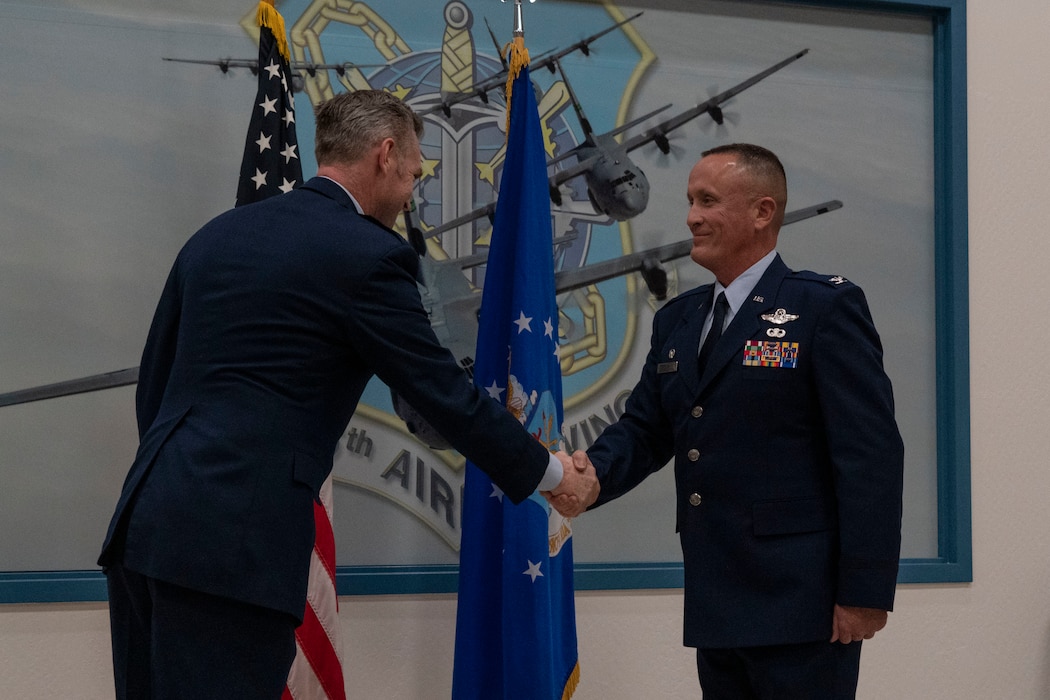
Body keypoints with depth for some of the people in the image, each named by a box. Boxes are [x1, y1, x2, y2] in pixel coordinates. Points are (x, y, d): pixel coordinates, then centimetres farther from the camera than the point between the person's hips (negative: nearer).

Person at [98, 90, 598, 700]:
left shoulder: (219, 233, 17)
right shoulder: (368, 256, -5)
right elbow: (446, 393, -1)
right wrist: (550, 472, 13)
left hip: (147, 522, 8)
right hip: (235, 544, -8)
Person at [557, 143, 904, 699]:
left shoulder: (826, 307, -7)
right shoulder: (677, 320, 16)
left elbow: (871, 454, -12)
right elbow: (643, 429, 15)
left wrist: (865, 591, -16)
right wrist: (591, 472, -8)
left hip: (799, 606, -7)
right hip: (716, 610, 7)